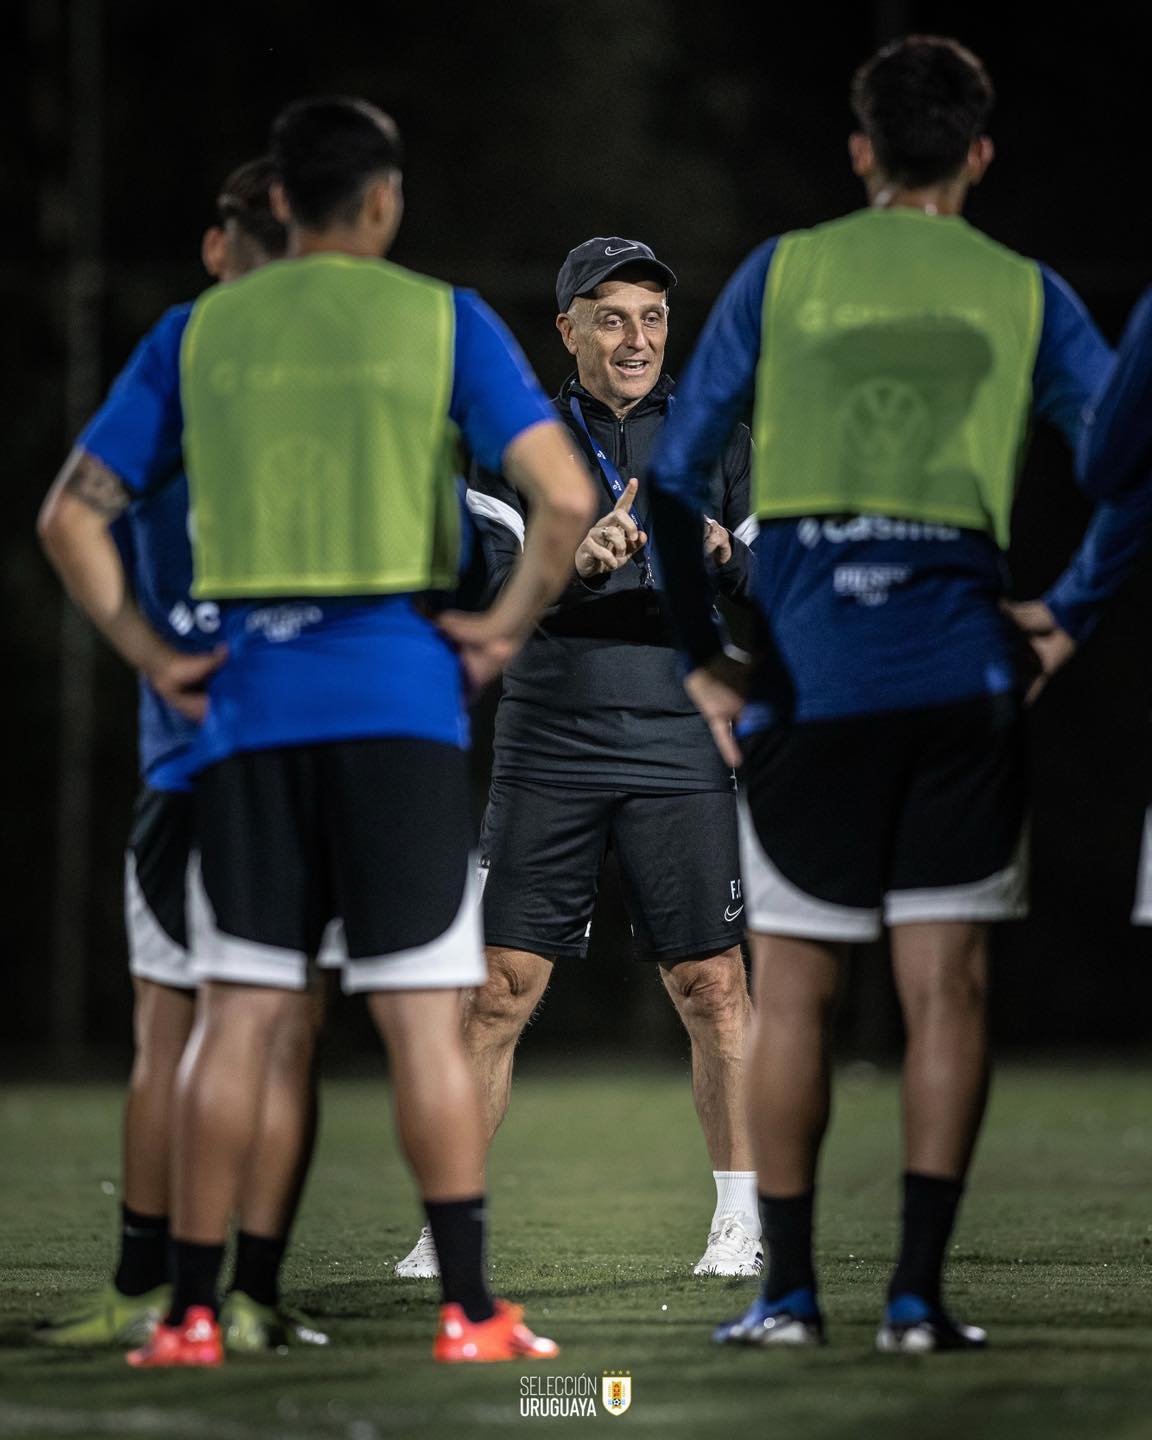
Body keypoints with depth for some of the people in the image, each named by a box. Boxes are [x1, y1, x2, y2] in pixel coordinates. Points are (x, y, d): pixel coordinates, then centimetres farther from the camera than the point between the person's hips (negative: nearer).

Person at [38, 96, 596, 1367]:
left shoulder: (201, 334, 9)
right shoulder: (443, 322, 2)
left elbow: (73, 517, 9)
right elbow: (565, 496, -10)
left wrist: (153, 661, 9)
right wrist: (506, 628, -1)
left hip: (248, 705, 2)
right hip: (398, 700, -2)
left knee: (235, 1016, 5)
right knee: (421, 1017, -1)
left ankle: (190, 1314, 5)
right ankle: (468, 1312, -3)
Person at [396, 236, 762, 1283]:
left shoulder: (718, 439, 9)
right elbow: (482, 592, -7)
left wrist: (721, 560, -13)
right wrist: (577, 561, -25)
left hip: (681, 759, 0)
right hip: (547, 755, 0)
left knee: (712, 986, -4)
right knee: (499, 989, -3)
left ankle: (739, 1222, 7)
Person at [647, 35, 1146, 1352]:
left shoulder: (780, 273, 6)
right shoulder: (1023, 295, 7)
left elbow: (672, 474, 2)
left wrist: (701, 658, 7)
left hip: (805, 682, 0)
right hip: (960, 674, 0)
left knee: (790, 987, 7)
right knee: (945, 984, 2)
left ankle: (788, 1292, 7)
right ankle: (917, 1294, -2)